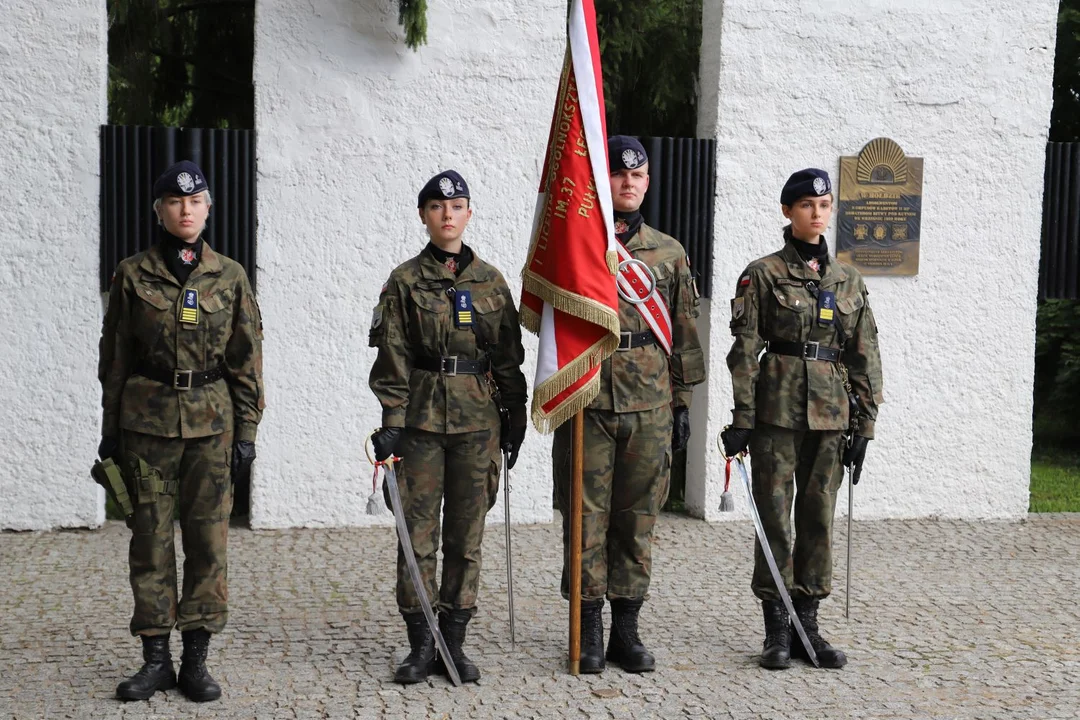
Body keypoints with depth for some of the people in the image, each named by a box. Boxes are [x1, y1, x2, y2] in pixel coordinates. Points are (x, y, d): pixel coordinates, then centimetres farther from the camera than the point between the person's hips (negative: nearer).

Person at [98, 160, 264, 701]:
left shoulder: (230, 277, 4)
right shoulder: (133, 275, 3)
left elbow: (246, 359, 5)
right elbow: (114, 356, 8)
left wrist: (246, 430, 0)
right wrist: (110, 428, 6)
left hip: (211, 420, 0)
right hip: (147, 419, 0)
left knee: (208, 537, 0)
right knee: (150, 536, 3)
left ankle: (196, 660, 10)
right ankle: (155, 659, 12)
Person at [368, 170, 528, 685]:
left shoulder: (490, 281, 7)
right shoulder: (405, 281, 0)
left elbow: (509, 354, 10)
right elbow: (391, 358, -3)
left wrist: (516, 415, 7)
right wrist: (391, 421, -10)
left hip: (477, 418, 2)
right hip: (422, 415, -2)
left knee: (467, 530, 5)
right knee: (419, 530, 0)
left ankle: (454, 641, 14)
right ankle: (421, 645, 9)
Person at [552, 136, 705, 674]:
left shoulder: (669, 253, 10)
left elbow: (685, 332, 14)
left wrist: (682, 402, 11)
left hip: (650, 408, 3)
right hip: (587, 403, -3)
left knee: (638, 519, 8)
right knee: (586, 517, 2)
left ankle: (626, 630, 18)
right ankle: (589, 631, 13)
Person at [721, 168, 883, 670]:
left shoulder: (848, 280, 10)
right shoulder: (763, 275, -1)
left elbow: (865, 355, 11)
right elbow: (744, 350, -4)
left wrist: (864, 423, 6)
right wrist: (741, 418, -9)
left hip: (830, 415, 4)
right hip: (778, 408, -4)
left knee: (819, 516, 7)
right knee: (775, 515, 0)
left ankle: (806, 624, 16)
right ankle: (777, 631, 9)